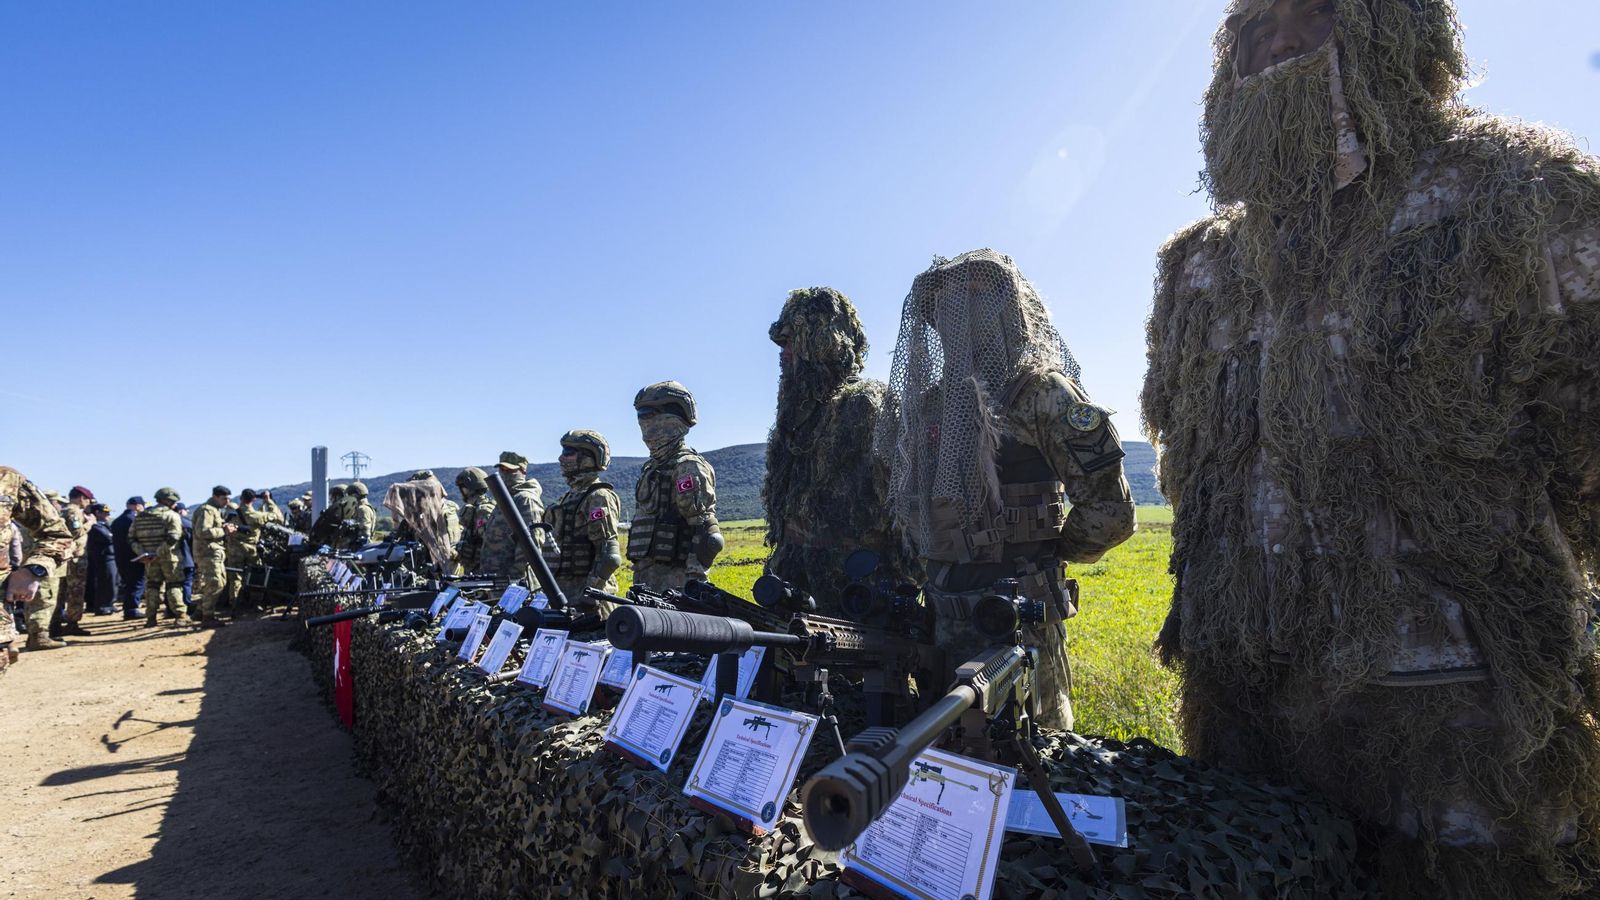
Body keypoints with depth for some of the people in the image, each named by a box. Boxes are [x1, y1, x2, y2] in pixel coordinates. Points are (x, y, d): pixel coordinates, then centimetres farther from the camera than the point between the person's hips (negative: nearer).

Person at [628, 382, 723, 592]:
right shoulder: (651, 467, 18)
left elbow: (706, 534, -18)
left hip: (674, 582, -9)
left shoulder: (688, 467, -12)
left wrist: (693, 584, -22)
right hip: (647, 576, 9)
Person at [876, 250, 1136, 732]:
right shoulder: (932, 401, 11)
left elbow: (1110, 507, -11)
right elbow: (907, 497, 23)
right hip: (944, 614, 7)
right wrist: (932, 560, 13)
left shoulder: (1042, 393, -9)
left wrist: (1043, 555, -1)